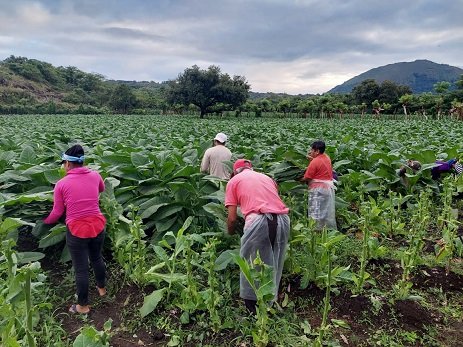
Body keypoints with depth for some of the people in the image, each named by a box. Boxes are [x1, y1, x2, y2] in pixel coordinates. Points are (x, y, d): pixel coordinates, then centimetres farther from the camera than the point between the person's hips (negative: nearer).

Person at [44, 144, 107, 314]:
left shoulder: (62, 184, -10)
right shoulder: (95, 175, -3)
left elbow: (57, 213, -1)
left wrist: (45, 221, 19)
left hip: (77, 231, -3)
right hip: (97, 226, 3)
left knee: (81, 269, 11)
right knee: (97, 258, 27)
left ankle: (83, 305, 27)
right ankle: (102, 288, 48)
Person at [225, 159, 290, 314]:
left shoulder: (233, 181, 17)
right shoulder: (267, 177, 29)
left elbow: (232, 218, 11)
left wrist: (230, 234, 30)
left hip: (258, 220, -5)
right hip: (283, 218, 5)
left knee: (249, 263, 15)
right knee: (274, 264, 19)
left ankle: (251, 305, 25)